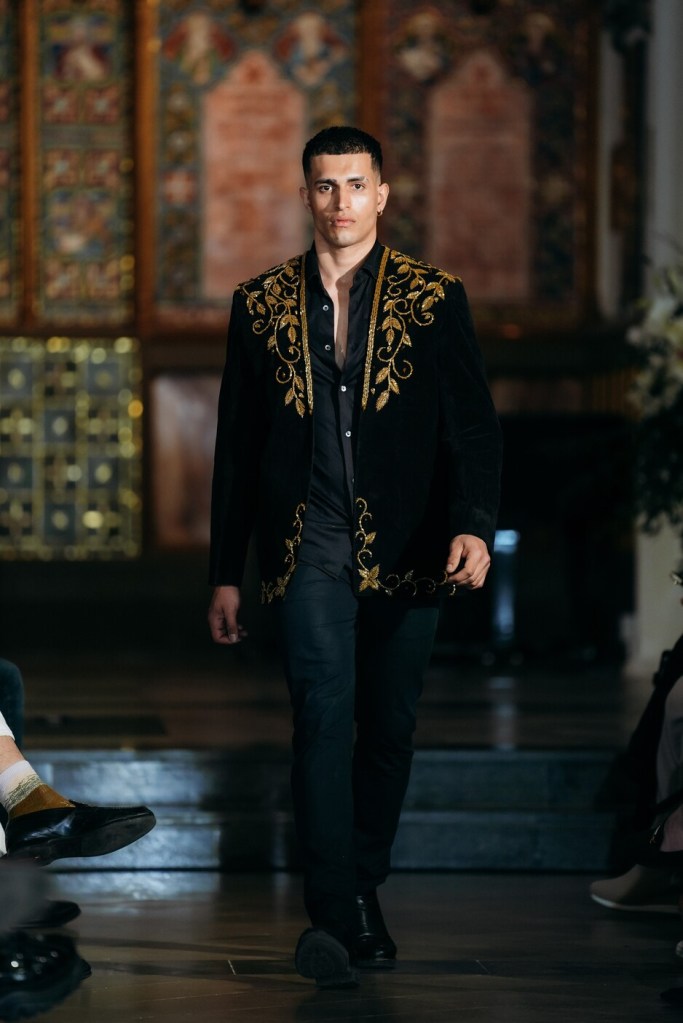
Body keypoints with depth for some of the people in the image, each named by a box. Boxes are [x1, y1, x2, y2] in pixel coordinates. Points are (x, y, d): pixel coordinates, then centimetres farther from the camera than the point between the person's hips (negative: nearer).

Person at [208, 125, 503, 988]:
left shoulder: (434, 301, 5)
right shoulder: (261, 305, 8)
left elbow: (472, 424, -1)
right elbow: (236, 447, 11)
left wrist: (474, 524, -18)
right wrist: (225, 573, 10)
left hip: (404, 555, 1)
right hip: (309, 552, -1)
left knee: (388, 732, 8)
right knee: (324, 714, -16)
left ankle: (364, 897, 24)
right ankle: (333, 917, -20)